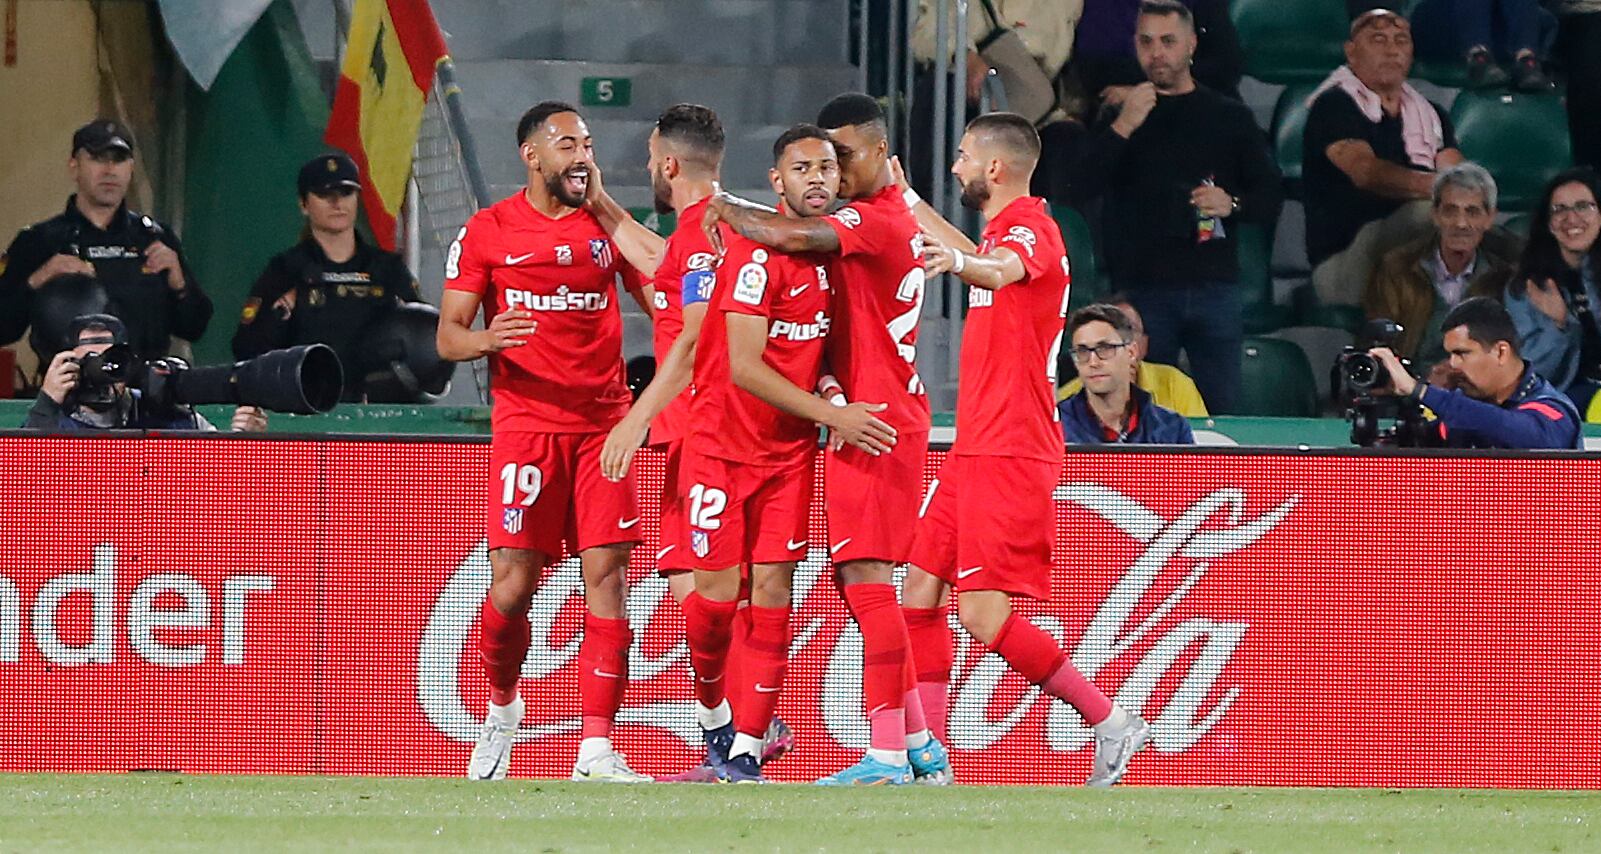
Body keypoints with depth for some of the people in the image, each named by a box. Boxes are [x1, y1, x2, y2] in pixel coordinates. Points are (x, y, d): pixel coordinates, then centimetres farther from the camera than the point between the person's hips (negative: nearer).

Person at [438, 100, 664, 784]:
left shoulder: (607, 226, 12)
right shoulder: (487, 232, 5)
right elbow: (447, 337, 2)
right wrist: (485, 340, -18)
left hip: (602, 423, 2)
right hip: (526, 425, -2)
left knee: (606, 575, -6)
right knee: (514, 581, -8)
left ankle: (597, 749, -6)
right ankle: (502, 707, 22)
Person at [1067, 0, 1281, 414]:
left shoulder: (1230, 116, 12)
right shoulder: (1118, 116, 10)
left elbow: (1269, 200, 10)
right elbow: (1081, 189, -4)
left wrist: (1232, 205, -11)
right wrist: (1123, 127, -14)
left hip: (1214, 288, 1)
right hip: (1142, 288, -1)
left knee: (1221, 407, -1)